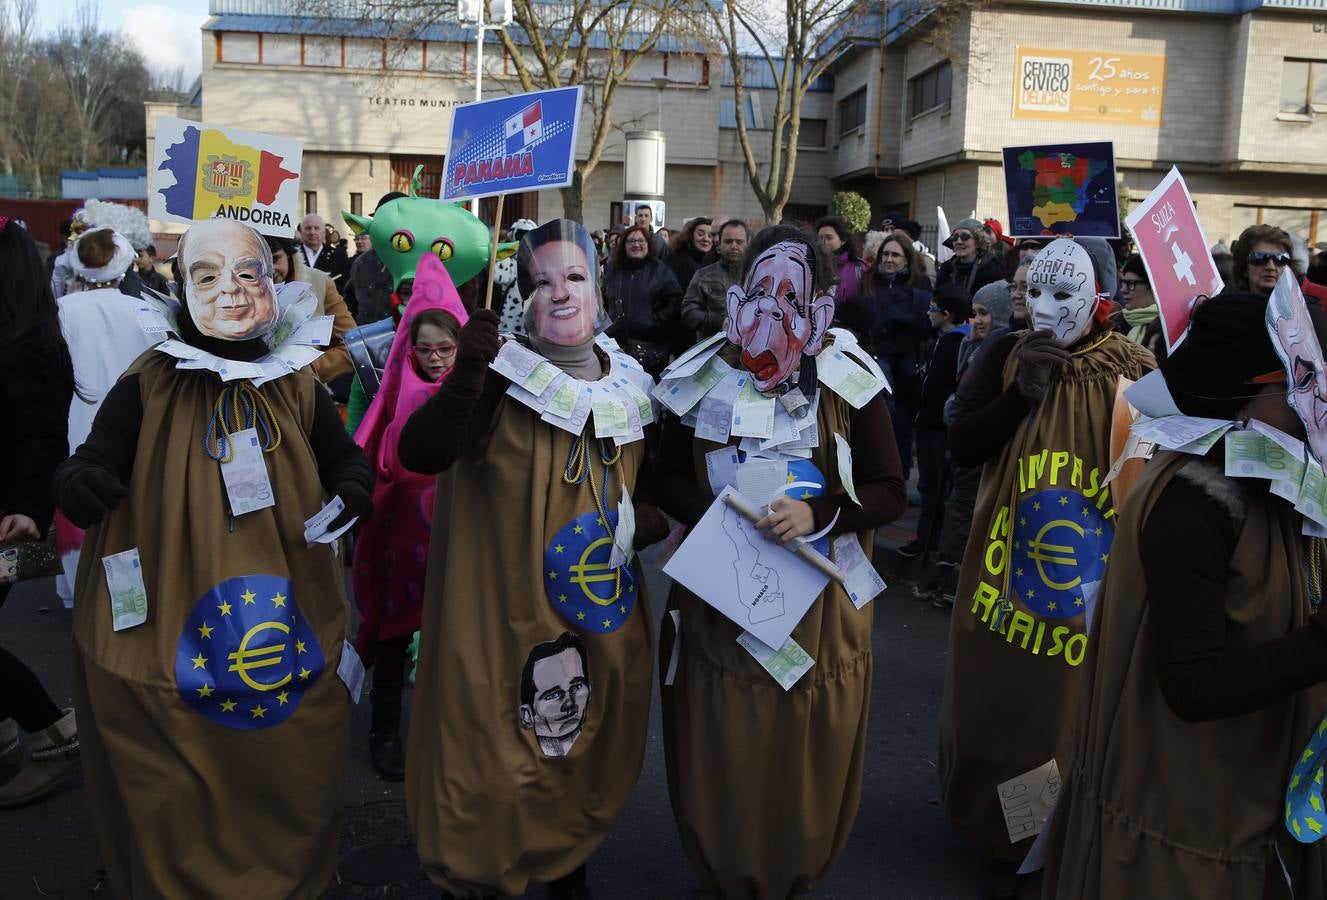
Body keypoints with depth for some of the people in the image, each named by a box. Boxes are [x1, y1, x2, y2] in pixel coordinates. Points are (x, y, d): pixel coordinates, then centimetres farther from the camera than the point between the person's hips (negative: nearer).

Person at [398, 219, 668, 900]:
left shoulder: (632, 385, 3)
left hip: (600, 617, 5)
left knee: (589, 757, 20)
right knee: (491, 761, 5)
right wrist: (466, 375, -40)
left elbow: (650, 482, 16)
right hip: (500, 612, -4)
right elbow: (418, 455, -25)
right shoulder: (500, 377, -10)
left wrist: (651, 517, -6)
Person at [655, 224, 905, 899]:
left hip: (819, 611, 0)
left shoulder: (852, 378, -4)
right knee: (721, 767, 12)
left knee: (808, 766, 15)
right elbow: (668, 479, 2)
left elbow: (890, 492, -4)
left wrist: (816, 514, -22)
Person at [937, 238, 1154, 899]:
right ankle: (1003, 843, 37)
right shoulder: (1008, 356, -2)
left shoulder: (1135, 371, -8)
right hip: (1005, 577, 2)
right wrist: (1023, 392, -18)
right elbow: (961, 447, -10)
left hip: (1092, 590, -1)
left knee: (1074, 724, 14)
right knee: (997, 715, 13)